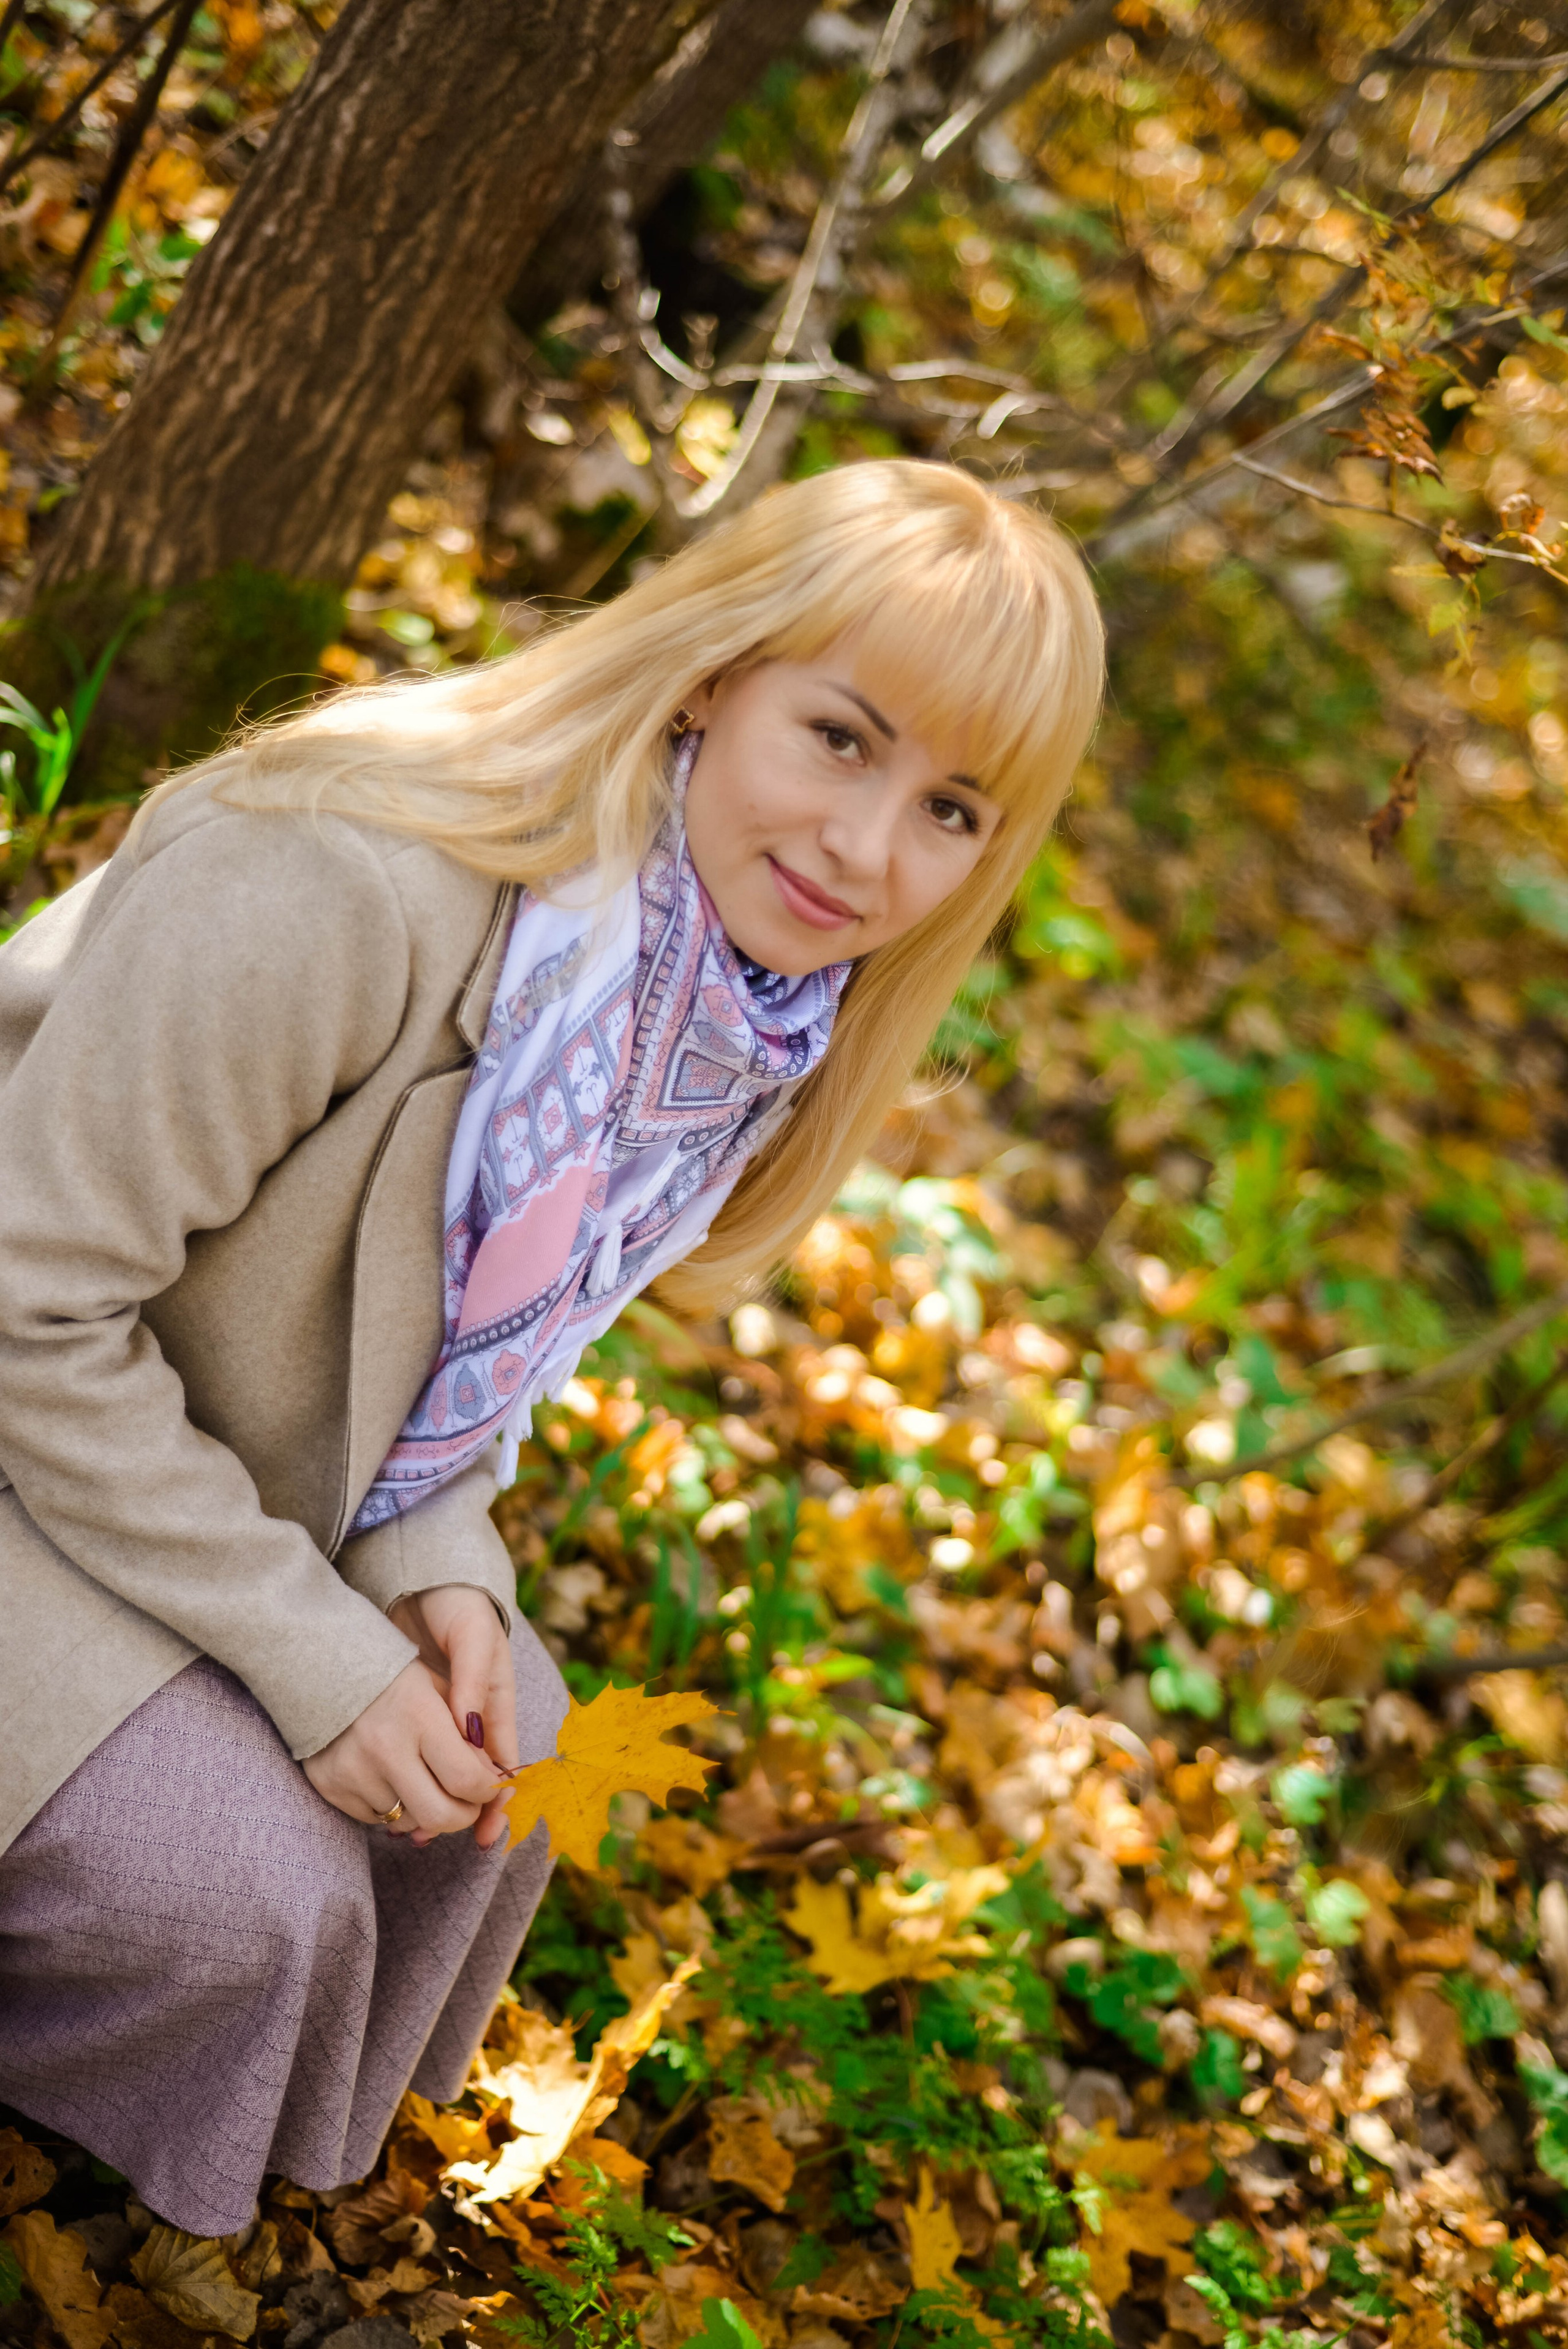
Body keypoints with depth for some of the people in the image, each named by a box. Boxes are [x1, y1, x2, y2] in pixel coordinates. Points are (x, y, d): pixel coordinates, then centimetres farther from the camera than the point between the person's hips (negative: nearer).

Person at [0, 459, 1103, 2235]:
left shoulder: (757, 1008, -8)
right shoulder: (350, 876, -34)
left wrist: (436, 1565, -11)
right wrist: (310, 1658, -25)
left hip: (261, 1477, 8)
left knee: (505, 1762, 0)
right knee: (250, 1895, -20)